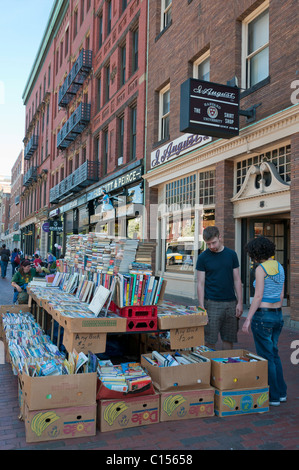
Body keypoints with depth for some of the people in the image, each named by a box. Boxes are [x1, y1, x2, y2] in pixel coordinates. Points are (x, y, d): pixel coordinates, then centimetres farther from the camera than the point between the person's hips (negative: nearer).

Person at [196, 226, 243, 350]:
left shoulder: (231, 254, 6)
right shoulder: (202, 257, -1)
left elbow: (237, 280, 9)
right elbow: (200, 283, -2)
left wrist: (240, 302, 2)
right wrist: (201, 307, -9)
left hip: (231, 302, 3)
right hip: (212, 303, -2)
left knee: (229, 339, 9)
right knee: (210, 341, -1)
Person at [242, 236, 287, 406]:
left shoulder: (261, 269, -15)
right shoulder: (280, 267, 8)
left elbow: (258, 297, -18)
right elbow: (281, 295, 13)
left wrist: (248, 319, -14)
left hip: (262, 316, -8)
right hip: (278, 315, 8)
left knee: (266, 357, 5)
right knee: (274, 354, 20)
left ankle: (273, 397, 15)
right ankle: (281, 392, 29)